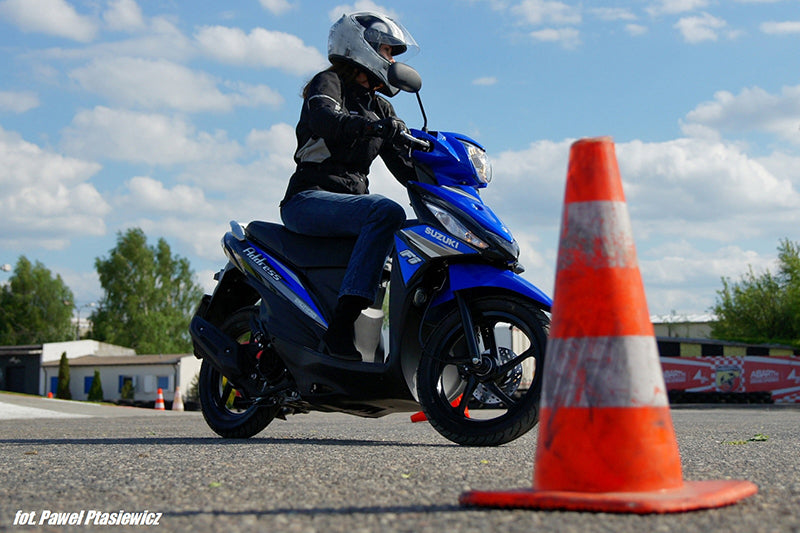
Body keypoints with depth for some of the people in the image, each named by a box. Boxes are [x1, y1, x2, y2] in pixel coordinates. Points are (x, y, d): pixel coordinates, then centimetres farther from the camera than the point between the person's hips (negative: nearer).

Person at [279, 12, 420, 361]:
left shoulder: (379, 107, 23)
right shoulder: (328, 82, 2)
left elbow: (404, 167, 14)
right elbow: (324, 120, -23)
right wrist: (372, 125, -40)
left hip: (352, 202, 8)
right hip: (308, 199, -7)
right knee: (387, 212, -33)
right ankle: (341, 327, -39)